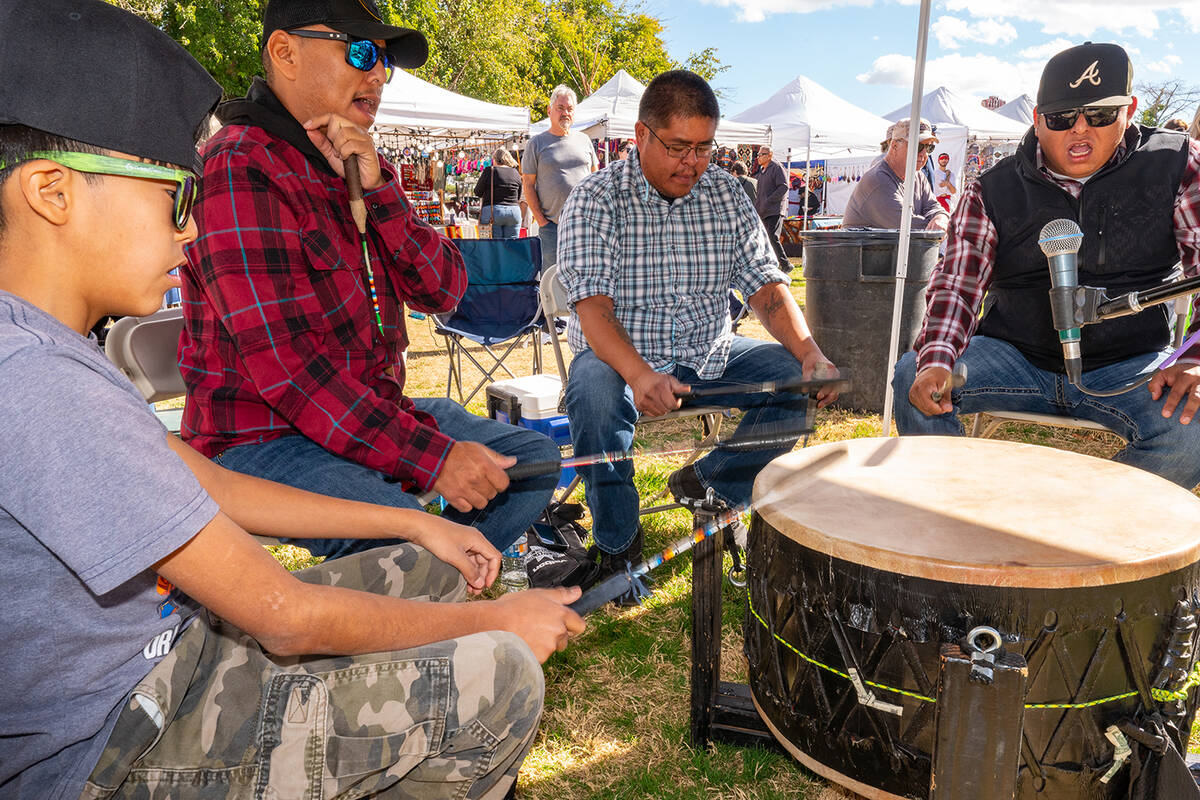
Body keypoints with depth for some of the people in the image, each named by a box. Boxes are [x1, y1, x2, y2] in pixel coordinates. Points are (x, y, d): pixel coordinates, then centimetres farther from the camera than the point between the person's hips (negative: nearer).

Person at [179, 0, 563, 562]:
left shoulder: (356, 167, 13)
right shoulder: (241, 167, -16)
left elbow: (443, 290, 3)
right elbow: (284, 363, -25)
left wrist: (377, 190, -13)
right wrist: (429, 455, -27)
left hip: (369, 412, 9)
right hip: (266, 439, -9)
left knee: (532, 459, 8)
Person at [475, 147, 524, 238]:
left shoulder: (489, 171, -3)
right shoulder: (516, 173, 8)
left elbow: (478, 193, 4)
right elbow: (518, 197, 14)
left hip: (492, 212, -3)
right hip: (514, 212, 3)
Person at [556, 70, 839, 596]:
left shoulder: (726, 194, 2)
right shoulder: (595, 199, -11)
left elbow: (765, 285, -2)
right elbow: (592, 306, -23)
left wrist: (809, 351, -21)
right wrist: (639, 374, -42)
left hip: (709, 355, 4)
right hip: (619, 354, -4)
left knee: (795, 377, -16)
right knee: (594, 393, -36)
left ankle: (708, 485, 4)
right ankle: (618, 543, -12)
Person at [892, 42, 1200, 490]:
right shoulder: (993, 192, 2)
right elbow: (957, 285, -5)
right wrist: (935, 361, -25)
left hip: (1128, 365, 0)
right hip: (1015, 359, 1)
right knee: (913, 378, -22)